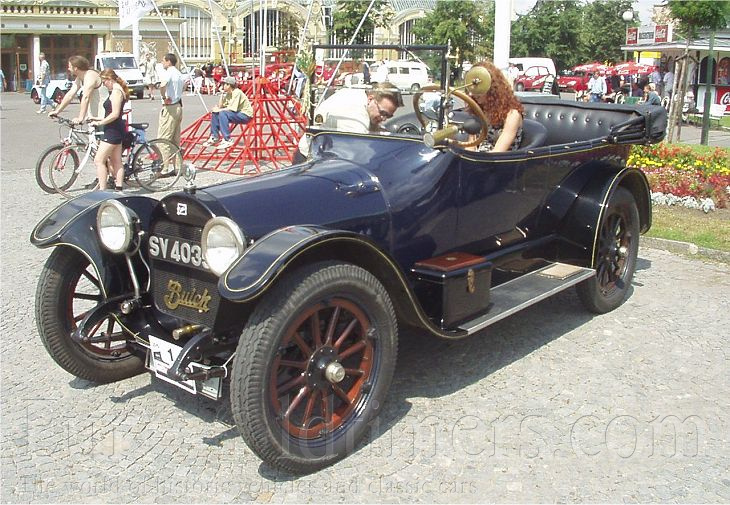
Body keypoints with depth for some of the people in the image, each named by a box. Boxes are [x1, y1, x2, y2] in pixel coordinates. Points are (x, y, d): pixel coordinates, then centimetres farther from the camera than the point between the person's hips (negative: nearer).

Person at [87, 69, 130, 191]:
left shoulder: (116, 92, -15)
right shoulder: (118, 90, 16)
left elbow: (115, 114, -23)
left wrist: (99, 123, -17)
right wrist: (98, 119, 16)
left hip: (113, 130, -11)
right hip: (116, 130, 11)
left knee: (99, 161, -9)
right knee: (116, 162, 12)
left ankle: (102, 190, -10)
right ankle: (118, 188, 16)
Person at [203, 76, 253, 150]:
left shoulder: (237, 92, -19)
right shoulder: (228, 94, 8)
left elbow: (232, 108, -27)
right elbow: (220, 106, 8)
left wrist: (219, 110, -21)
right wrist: (222, 95, -3)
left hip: (246, 115, -9)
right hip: (236, 114, 9)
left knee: (223, 113, -29)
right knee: (214, 113, 2)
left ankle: (227, 140, -27)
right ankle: (214, 137, 11)